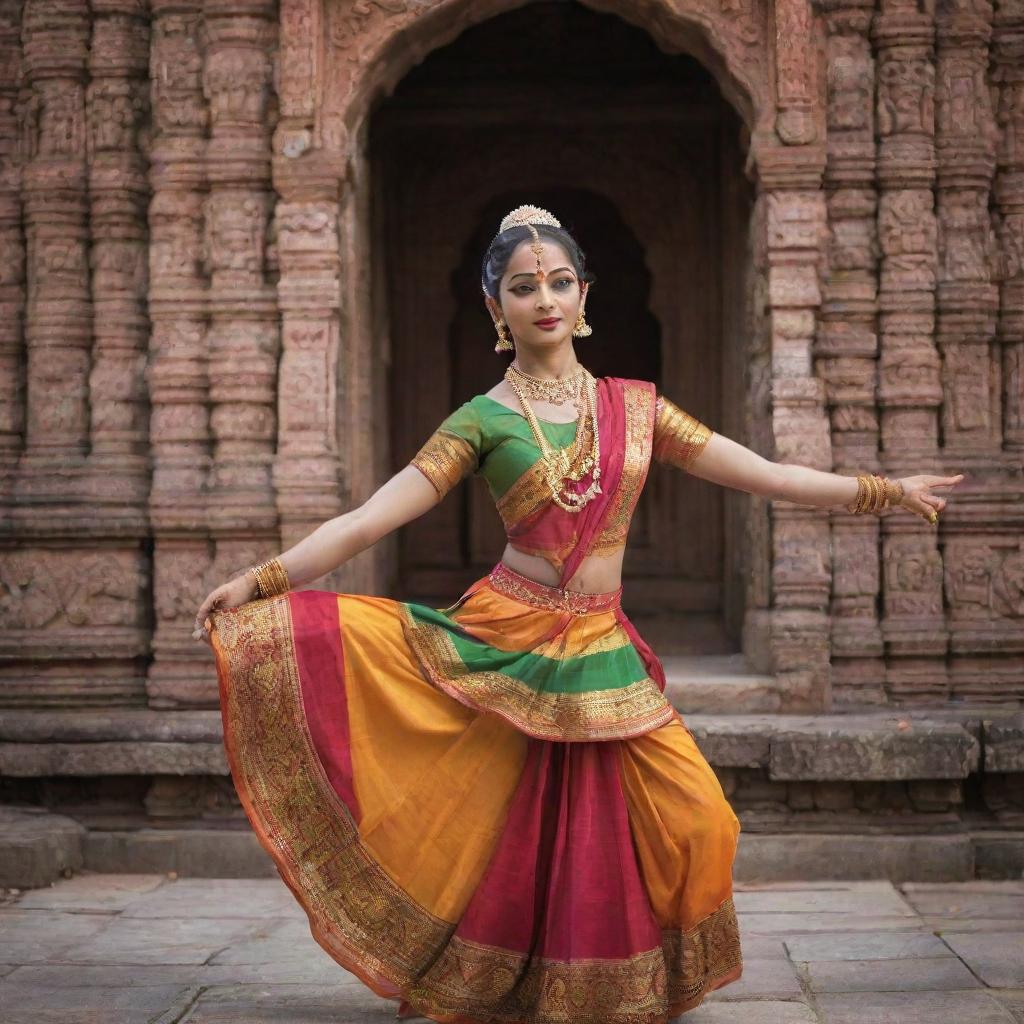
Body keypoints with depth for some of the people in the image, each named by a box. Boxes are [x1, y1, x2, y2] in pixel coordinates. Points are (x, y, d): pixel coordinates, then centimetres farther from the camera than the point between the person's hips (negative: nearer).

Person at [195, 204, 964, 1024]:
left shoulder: (633, 405, 8)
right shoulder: (483, 422, -2)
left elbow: (764, 475, 11)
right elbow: (368, 520, -7)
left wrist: (886, 490, 10)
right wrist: (262, 580, -16)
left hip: (603, 653, 3)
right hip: (507, 647, -3)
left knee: (693, 821, -5)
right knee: (513, 840, -1)